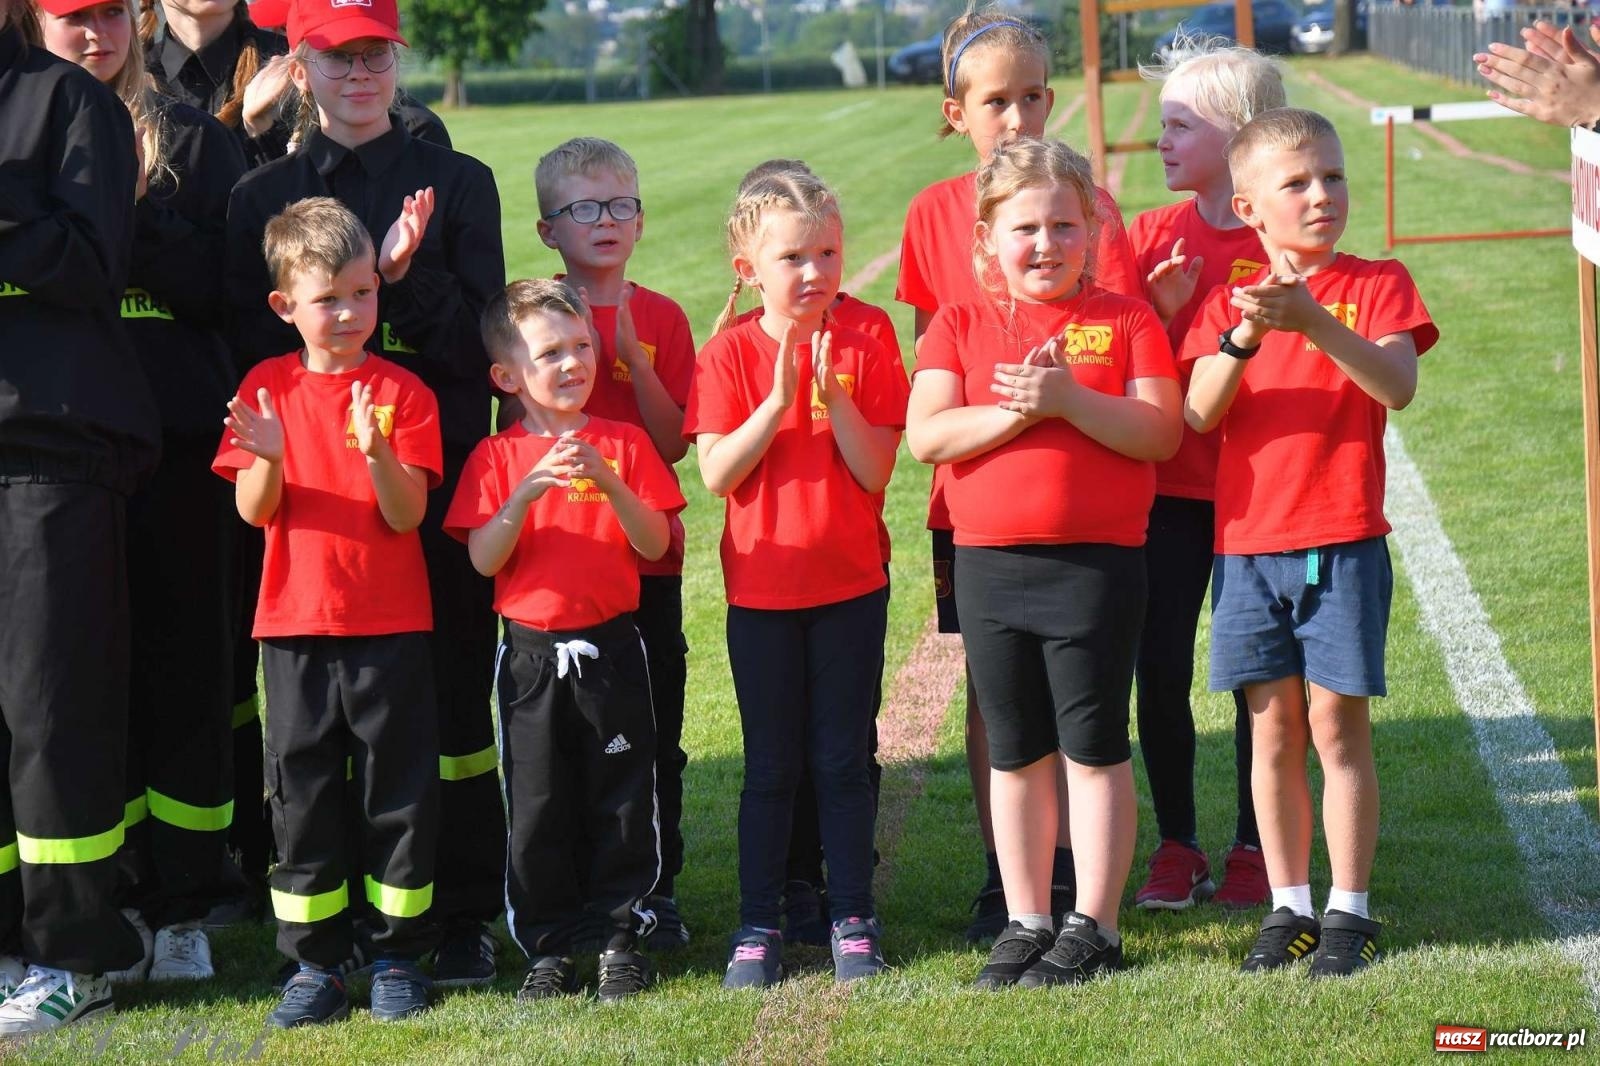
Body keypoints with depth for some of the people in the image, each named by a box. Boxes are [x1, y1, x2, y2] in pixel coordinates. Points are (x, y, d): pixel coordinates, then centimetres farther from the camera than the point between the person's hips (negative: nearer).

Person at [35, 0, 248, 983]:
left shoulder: (190, 139, 7)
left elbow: (221, 284, -4)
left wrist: (128, 218, -14)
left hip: (178, 432, -1)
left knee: (186, 659, 0)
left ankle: (185, 907, 6)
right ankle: (119, 897, 12)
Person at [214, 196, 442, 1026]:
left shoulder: (403, 392, -1)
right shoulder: (270, 386, 3)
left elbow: (407, 515, -9)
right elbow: (254, 511, -3)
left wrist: (377, 453, -26)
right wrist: (268, 457, -23)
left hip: (390, 625, -1)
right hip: (297, 623, 1)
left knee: (399, 792, 3)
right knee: (303, 793, 5)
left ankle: (397, 955, 14)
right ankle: (314, 962, 14)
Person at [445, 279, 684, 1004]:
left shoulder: (625, 442, 3)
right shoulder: (496, 457, 2)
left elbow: (655, 544, -3)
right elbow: (482, 559, -8)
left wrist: (609, 485, -19)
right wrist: (528, 492, -22)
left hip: (611, 646, 0)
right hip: (531, 651, 0)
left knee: (621, 800, 5)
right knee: (538, 807, 5)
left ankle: (622, 938, 16)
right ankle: (548, 949, 15)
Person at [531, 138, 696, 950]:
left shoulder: (662, 318, 3)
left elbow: (673, 443, -3)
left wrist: (634, 359, -15)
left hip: (647, 554, 1)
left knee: (653, 726, 5)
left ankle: (655, 889, 15)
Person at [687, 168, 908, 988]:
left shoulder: (862, 353, -2)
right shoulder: (730, 354, -4)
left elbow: (874, 472, -9)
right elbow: (717, 474, -12)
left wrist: (833, 394, -20)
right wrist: (778, 400, -21)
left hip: (849, 585, 1)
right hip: (761, 587, 0)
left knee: (843, 760, 6)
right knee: (770, 766, 7)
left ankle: (853, 920, 15)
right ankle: (757, 927, 14)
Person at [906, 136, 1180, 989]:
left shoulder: (1126, 321, 2)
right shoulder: (960, 327, 7)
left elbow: (1160, 433, -9)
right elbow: (926, 436, -6)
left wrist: (1068, 400, -21)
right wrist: (1014, 412, -19)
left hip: (1097, 562, -2)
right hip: (989, 564, 3)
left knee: (1094, 748, 2)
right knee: (1015, 752, 10)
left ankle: (1093, 926, 10)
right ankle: (1025, 921, 20)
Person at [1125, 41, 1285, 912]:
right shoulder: (1153, 236, 4)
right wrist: (1161, 312, -14)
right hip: (1167, 483, 3)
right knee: (1160, 667, 3)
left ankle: (1252, 847, 19)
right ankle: (1175, 844, 17)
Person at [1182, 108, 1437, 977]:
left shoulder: (1377, 284, 2)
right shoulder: (1229, 301, 9)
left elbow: (1397, 386, -16)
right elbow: (1199, 413, -5)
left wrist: (1315, 322, -28)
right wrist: (1246, 335, -21)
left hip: (1342, 541, -2)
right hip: (1247, 541, 3)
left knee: (1337, 721, -2)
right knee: (1273, 727, 6)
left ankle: (1348, 909, 7)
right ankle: (1288, 905, 16)